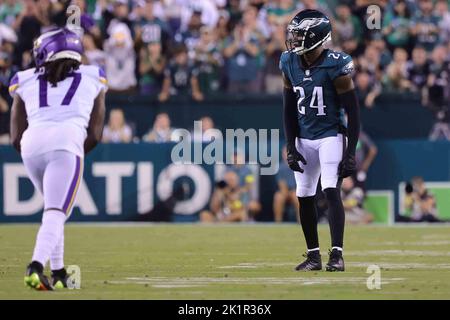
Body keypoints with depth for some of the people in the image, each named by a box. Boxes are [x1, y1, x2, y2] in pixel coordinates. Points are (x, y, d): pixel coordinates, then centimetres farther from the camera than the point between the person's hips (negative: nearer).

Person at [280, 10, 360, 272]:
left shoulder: (335, 66, -16)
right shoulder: (290, 64, 1)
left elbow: (353, 111, -13)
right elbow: (289, 109, 9)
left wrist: (351, 152, -16)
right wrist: (291, 147, 3)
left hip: (331, 136, -6)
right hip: (304, 139, 6)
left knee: (331, 191, -18)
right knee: (304, 197, 6)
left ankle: (337, 255, -19)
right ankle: (314, 256, 16)